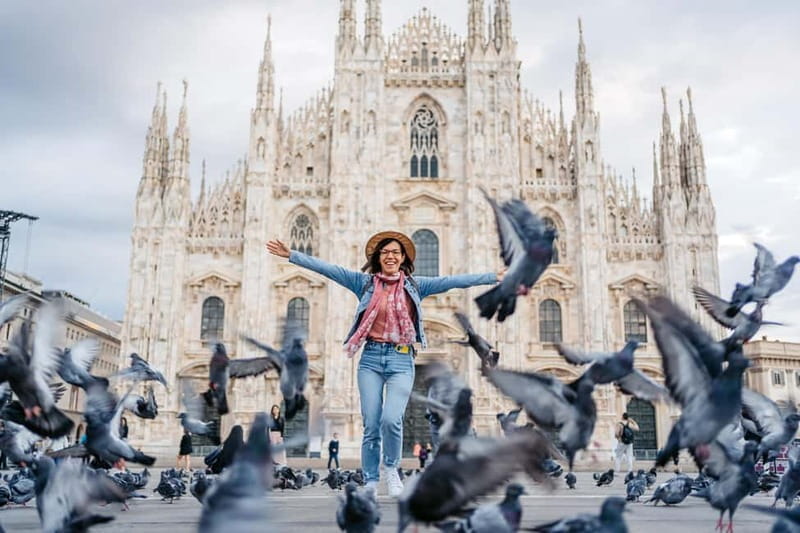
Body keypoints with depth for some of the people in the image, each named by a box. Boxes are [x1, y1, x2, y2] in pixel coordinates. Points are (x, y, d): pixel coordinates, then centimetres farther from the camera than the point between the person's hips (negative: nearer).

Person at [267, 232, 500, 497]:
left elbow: (452, 281, 3)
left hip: (401, 359, -1)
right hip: (371, 358, 1)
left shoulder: (415, 285, 9)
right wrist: (291, 255, -5)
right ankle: (370, 482, 13)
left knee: (391, 419, -17)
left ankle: (391, 467, 11)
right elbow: (328, 269, 2)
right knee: (371, 425, 0)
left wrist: (495, 277, -2)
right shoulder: (364, 282, 8)